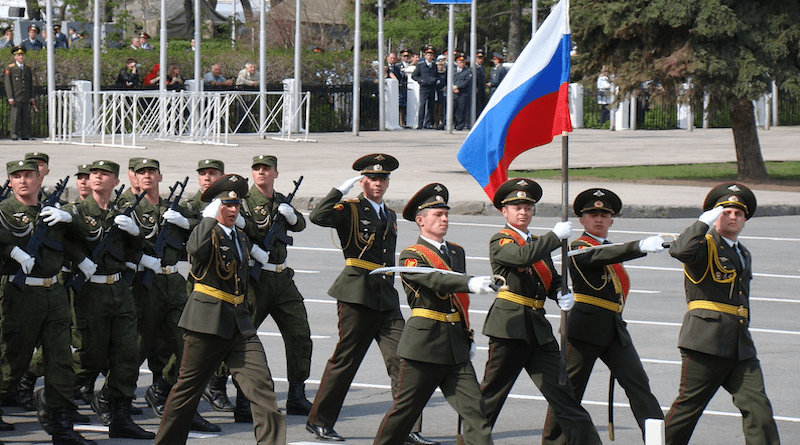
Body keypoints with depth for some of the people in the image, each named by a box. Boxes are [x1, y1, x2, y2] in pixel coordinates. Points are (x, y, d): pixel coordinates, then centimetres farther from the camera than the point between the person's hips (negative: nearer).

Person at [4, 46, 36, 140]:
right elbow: (8, 84, -3)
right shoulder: (10, 68, 1)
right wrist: (10, 98, -10)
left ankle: (25, 135, 5)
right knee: (15, 117, -7)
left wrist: (31, 97, 10)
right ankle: (14, 135, -2)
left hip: (26, 98, 4)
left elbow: (30, 84, 17)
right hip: (15, 98, -4)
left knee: (26, 117, 2)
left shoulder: (28, 69, 14)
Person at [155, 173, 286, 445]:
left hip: (239, 321, 6)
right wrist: (211, 218, -24)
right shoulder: (207, 232, -6)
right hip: (208, 318, -6)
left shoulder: (240, 238, 17)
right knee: (189, 385, 4)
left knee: (261, 382, -7)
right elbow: (195, 249, -31)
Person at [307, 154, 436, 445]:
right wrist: (341, 189, -16)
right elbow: (318, 217, -21)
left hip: (386, 298, 6)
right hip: (357, 295, -6)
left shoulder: (390, 216, 20)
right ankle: (319, 421, 13)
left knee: (402, 360, -5)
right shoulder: (350, 210, -1)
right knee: (345, 360, -1)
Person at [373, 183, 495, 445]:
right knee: (406, 409, 4)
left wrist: (468, 336, 22)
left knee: (474, 409, -5)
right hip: (425, 344, -6)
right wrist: (470, 283, -42)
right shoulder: (411, 257, -7)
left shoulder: (457, 252, 16)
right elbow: (436, 280, -27)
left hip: (456, 346, 6)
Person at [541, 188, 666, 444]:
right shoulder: (580, 248, -7)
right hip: (585, 327, -7)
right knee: (569, 389, 1)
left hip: (615, 328, 7)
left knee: (637, 383, -4)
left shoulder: (612, 248, 19)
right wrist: (641, 247, -40)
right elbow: (601, 257, -29)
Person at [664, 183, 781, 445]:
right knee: (688, 405, -1)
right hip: (706, 342, -7)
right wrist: (705, 221, -18)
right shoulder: (705, 245, -2)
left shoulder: (744, 255, 23)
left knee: (758, 408, -6)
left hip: (741, 346, 7)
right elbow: (681, 250, -27)